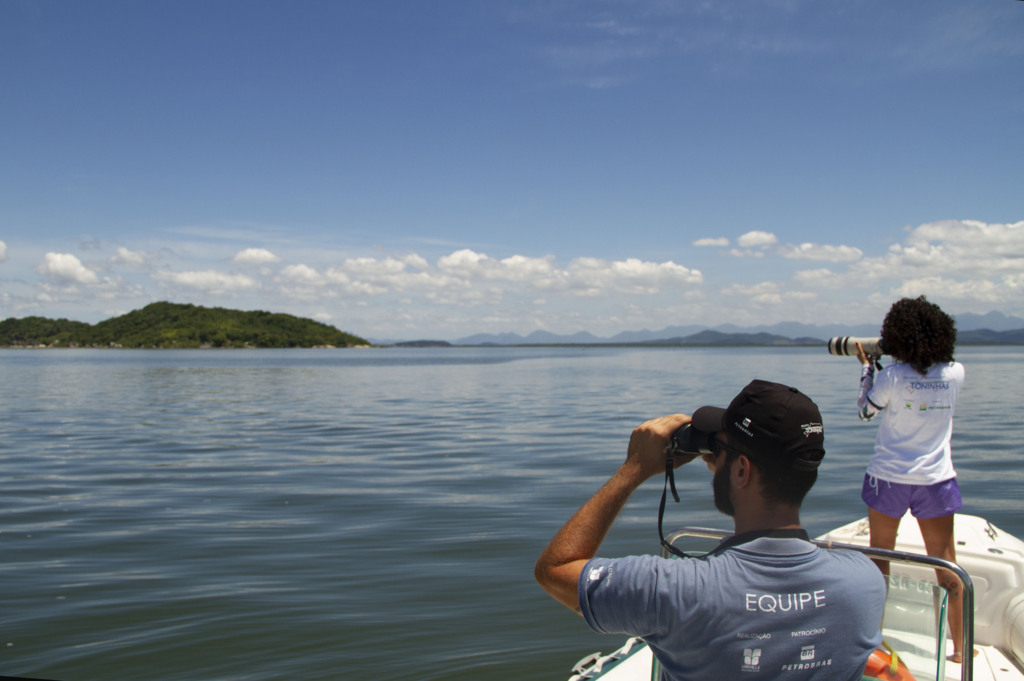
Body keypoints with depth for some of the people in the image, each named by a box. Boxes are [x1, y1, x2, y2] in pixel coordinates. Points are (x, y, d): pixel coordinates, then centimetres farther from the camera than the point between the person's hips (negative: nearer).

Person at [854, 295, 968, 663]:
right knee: (946, 565, 10)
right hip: (937, 480, 2)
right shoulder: (956, 372, -5)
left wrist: (867, 366, 9)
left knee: (879, 557, 14)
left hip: (889, 478, -2)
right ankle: (959, 648, 16)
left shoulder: (891, 376, -15)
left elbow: (865, 412, 1)